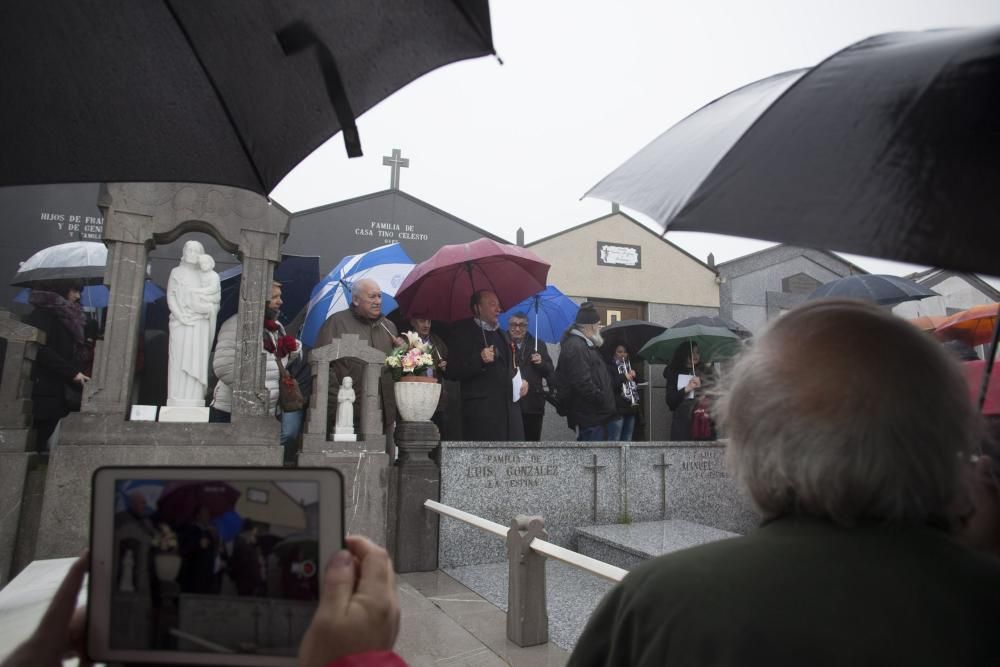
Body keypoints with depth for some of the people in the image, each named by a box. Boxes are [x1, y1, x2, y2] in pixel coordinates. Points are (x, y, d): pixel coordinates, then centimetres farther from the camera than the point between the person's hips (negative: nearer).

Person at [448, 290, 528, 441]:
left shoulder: (501, 334, 23)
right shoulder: (463, 331, 0)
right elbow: (453, 372, -8)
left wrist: (522, 382, 13)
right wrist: (480, 360, -23)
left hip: (510, 408, 7)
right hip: (481, 410, -7)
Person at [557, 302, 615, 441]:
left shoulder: (587, 345, 17)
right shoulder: (575, 347, -18)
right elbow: (584, 384, -26)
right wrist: (604, 403, -18)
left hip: (597, 415, 11)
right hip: (590, 416, -11)